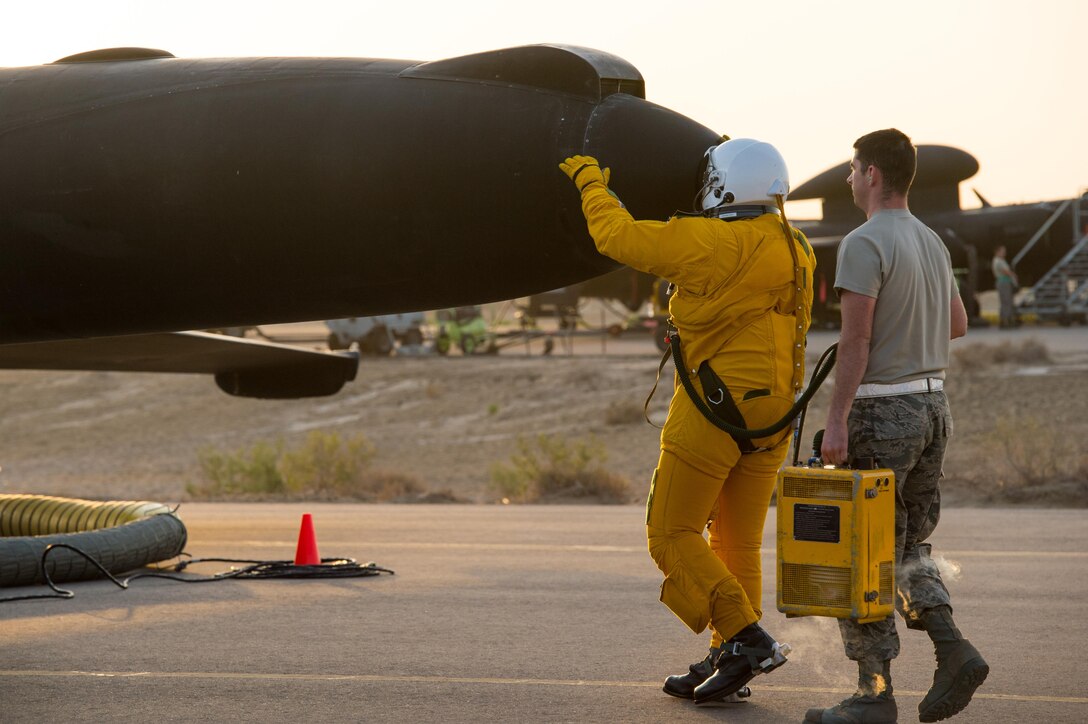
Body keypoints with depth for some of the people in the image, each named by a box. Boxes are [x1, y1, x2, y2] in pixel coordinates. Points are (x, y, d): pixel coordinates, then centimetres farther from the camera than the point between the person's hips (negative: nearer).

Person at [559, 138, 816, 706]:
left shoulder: (716, 242, -16)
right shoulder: (794, 248, 8)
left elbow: (618, 236, -12)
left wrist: (590, 180, 3)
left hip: (716, 405, -8)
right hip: (771, 412, 8)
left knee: (672, 534, 1)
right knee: (737, 542, 14)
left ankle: (745, 638, -10)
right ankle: (727, 660, 17)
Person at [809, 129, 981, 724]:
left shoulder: (865, 244, -15)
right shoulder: (932, 243, 12)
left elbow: (855, 339, -21)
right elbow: (958, 324, 23)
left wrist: (836, 420, -22)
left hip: (882, 411, -8)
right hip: (933, 406, 8)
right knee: (907, 548, 16)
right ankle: (952, 650, -2)